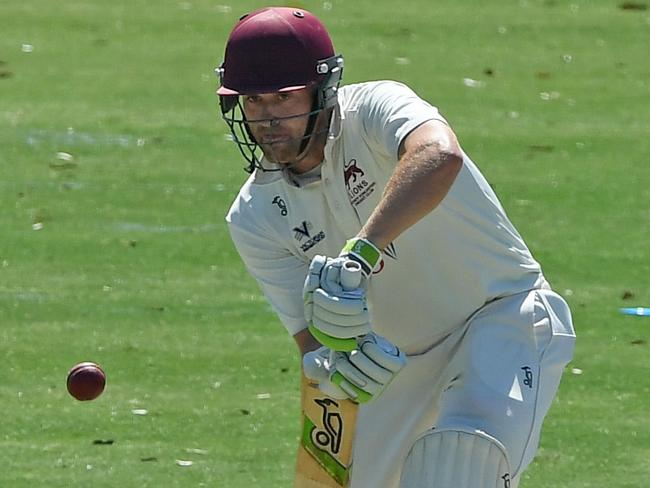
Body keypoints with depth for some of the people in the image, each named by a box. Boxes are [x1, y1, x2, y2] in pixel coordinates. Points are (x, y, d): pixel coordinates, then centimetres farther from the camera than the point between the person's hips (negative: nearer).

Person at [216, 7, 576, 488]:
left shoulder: (374, 108, -22)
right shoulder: (254, 220, -7)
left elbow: (440, 156, -47)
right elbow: (311, 338, -10)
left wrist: (359, 254, -57)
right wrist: (332, 369, -36)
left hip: (506, 315, -7)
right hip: (406, 359, 7)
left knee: (464, 447, -33)